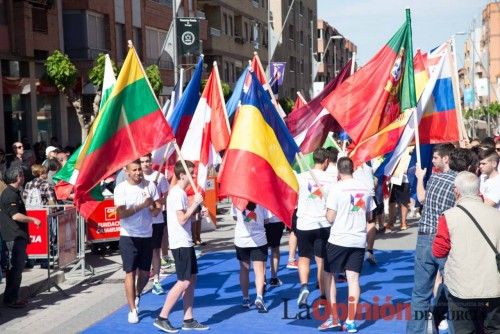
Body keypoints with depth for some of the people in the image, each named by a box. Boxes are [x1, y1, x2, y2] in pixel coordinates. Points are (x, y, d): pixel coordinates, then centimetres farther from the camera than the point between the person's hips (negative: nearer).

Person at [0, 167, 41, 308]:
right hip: (14, 236, -10)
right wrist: (33, 219, -17)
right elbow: (15, 215, -24)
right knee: (16, 267, -7)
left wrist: (25, 235, 24)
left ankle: (12, 297, 19)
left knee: (16, 267, 13)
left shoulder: (15, 192, 17)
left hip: (18, 235, 10)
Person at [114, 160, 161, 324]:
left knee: (145, 273, 12)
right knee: (130, 273, -1)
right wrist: (142, 205, -20)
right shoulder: (121, 188, -8)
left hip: (146, 235, 3)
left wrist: (154, 209, -18)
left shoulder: (149, 185, 1)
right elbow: (121, 213, -15)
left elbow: (158, 207, 5)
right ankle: (133, 310, 9)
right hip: (129, 236, -3)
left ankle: (137, 295, 42)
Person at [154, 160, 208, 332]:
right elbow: (182, 219, -21)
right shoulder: (177, 193, -16)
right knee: (184, 282, -8)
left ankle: (188, 320, 16)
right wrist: (195, 203, -16)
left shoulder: (180, 192, 15)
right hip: (180, 244, -10)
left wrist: (197, 209, 5)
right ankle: (162, 318, -1)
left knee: (191, 279, 11)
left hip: (186, 242, 10)